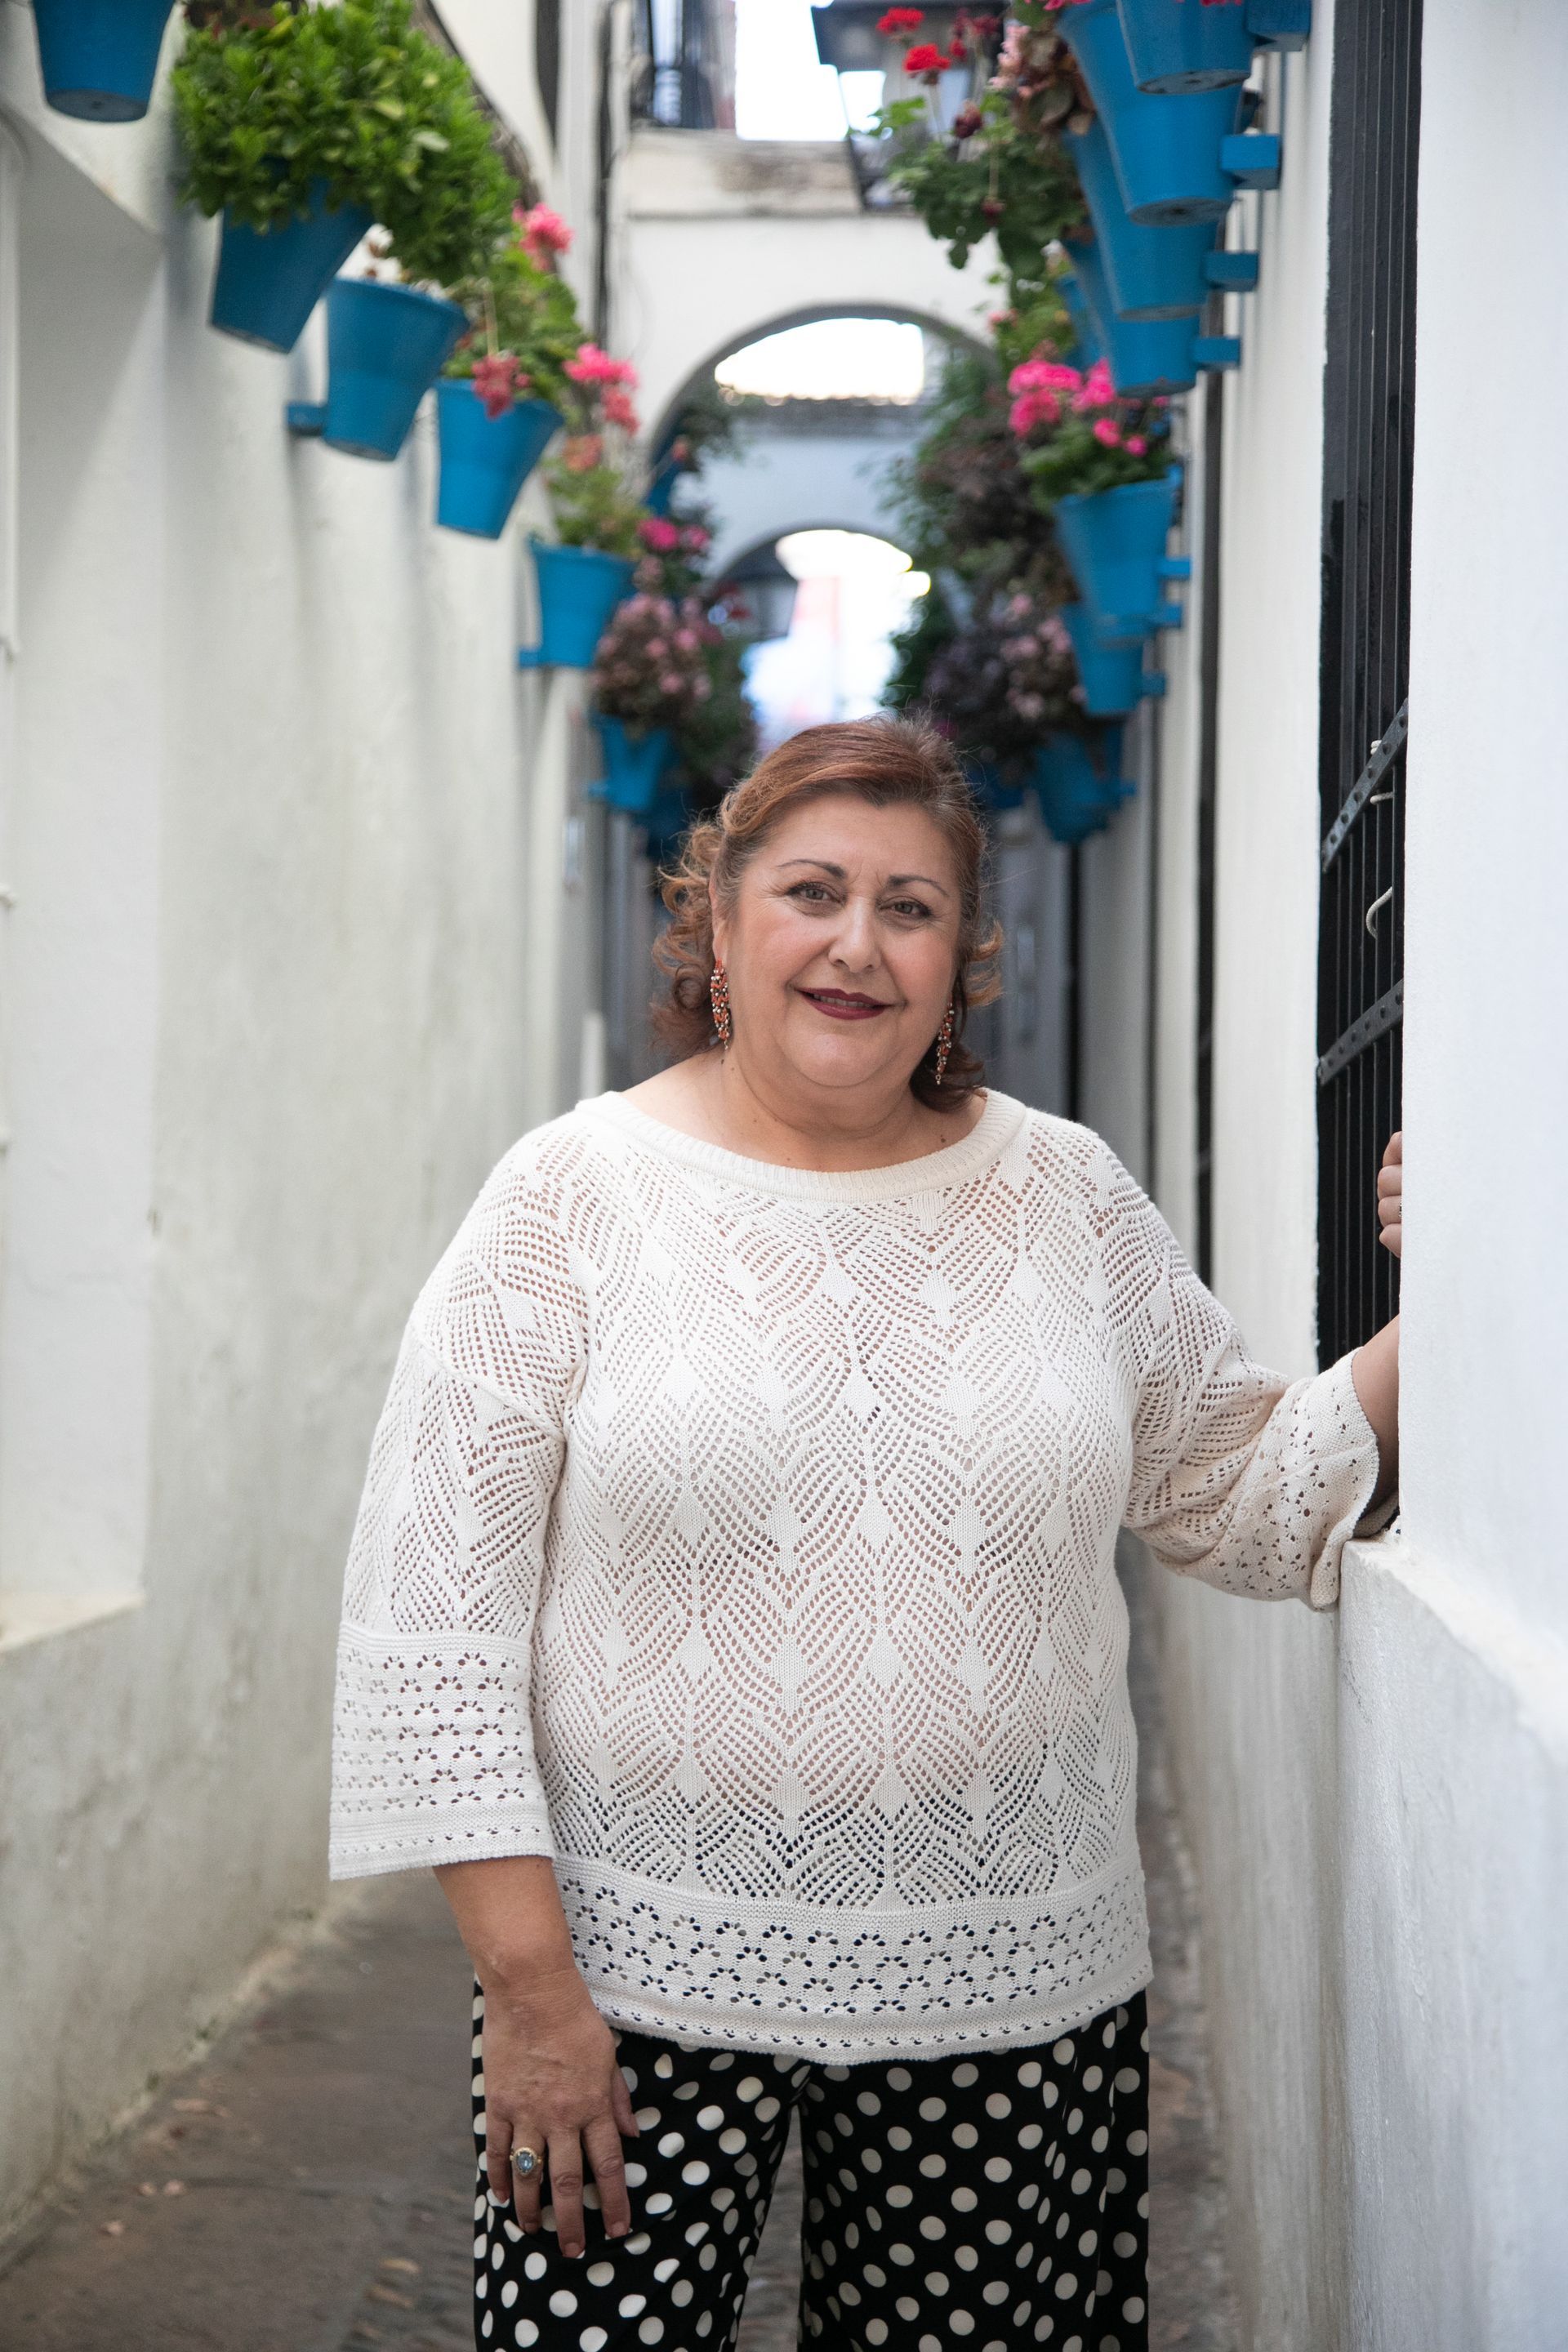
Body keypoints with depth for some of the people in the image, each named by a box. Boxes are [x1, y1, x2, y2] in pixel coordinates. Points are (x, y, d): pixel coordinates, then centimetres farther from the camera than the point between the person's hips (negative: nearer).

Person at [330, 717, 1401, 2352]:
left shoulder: (1068, 1196, 5)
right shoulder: (574, 1194, -4)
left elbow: (1237, 1495, 14)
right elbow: (432, 1620, -7)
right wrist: (528, 1983, -11)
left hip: (1009, 1975, 3)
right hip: (640, 1971, -2)